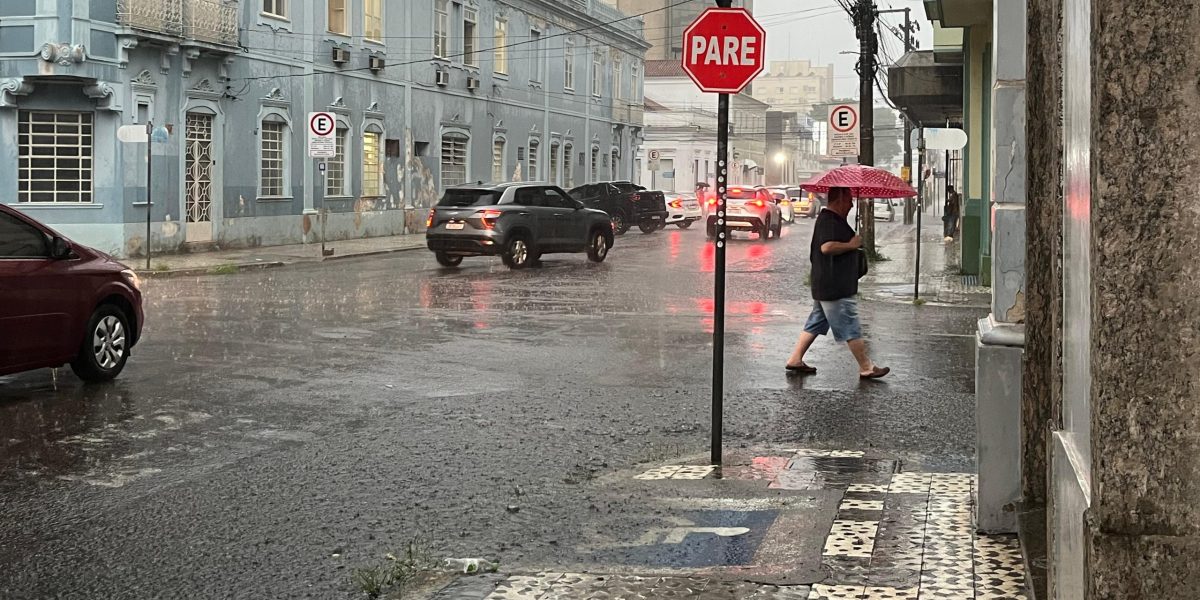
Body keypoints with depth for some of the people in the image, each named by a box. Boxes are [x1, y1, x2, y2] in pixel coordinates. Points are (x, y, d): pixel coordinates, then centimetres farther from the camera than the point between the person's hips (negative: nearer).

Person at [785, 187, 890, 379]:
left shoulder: (831, 219, 17)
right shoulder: (829, 221, -18)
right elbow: (827, 247, -31)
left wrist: (853, 243, 17)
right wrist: (851, 245, -20)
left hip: (824, 287, 11)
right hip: (835, 289, -11)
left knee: (815, 324, 15)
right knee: (851, 328, -3)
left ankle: (795, 359, 17)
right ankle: (866, 368, 3)